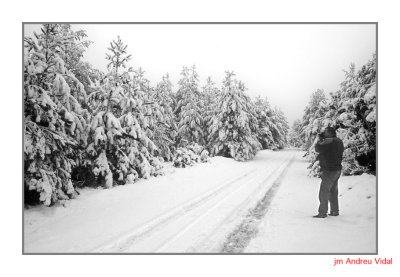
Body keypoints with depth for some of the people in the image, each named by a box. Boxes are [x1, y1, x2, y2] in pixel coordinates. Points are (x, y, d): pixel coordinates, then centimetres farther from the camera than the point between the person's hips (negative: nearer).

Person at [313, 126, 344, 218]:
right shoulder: (339, 141, 9)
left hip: (329, 171, -9)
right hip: (337, 170, 9)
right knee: (333, 192, 18)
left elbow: (318, 148, -20)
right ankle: (335, 211, 25)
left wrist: (320, 139, -3)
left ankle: (322, 213, 0)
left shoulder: (329, 141, -19)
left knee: (323, 192, -3)